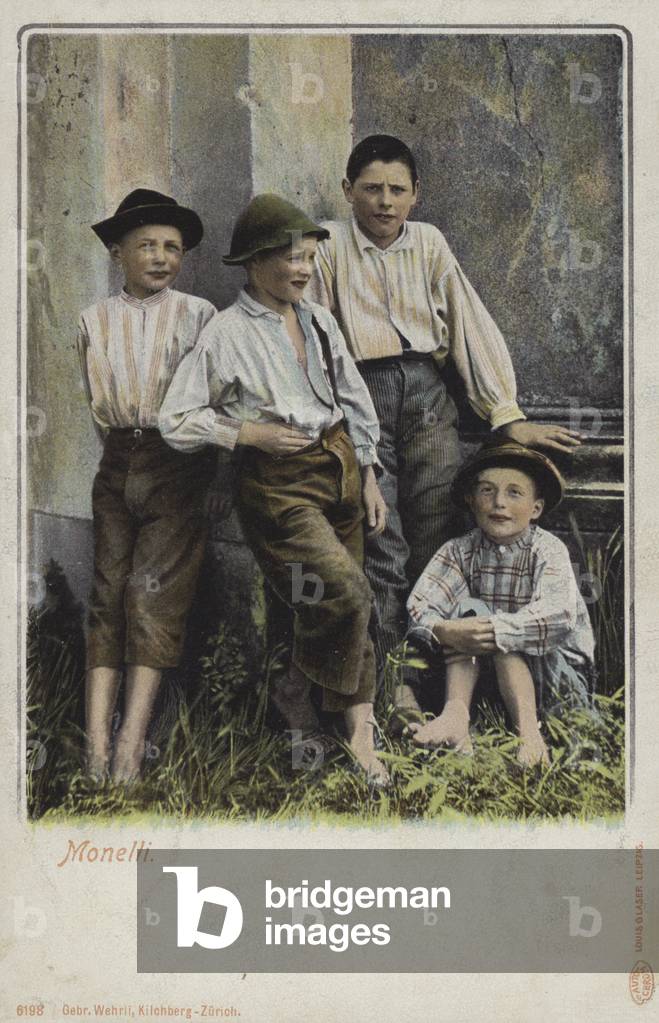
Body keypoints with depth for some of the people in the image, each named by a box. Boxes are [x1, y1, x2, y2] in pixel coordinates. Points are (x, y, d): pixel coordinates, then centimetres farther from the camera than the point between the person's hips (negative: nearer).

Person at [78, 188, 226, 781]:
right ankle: (97, 741, -7)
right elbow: (96, 398, 15)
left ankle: (132, 741, -15)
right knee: (109, 594, -3)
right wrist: (122, 441, 8)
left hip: (178, 464, -3)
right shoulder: (96, 321, 11)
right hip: (118, 461, 3)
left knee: (155, 592, -11)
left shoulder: (198, 315, 3)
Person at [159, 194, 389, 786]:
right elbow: (177, 420, -6)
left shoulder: (319, 320, 10)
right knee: (346, 590, -20)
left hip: (340, 469, 6)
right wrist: (249, 432, -14)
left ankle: (360, 737, 15)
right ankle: (296, 692, 5)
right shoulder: (226, 333, -7)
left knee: (338, 606, 7)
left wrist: (368, 476, 13)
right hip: (279, 485, -6)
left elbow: (354, 400, 16)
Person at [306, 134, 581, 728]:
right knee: (383, 548, -9)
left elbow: (471, 326, 6)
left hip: (427, 391, 3)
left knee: (434, 542, -1)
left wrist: (508, 415, -1)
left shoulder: (429, 244, 11)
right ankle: (395, 688, -5)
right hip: (362, 394, -3)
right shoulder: (330, 245, 3)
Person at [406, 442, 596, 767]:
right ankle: (455, 718, -34)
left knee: (501, 633, -27)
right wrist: (443, 631, -36)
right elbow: (419, 605, -14)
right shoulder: (461, 551, -1)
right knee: (468, 607, -19)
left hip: (562, 682, -3)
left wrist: (494, 633, -38)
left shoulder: (548, 550, -12)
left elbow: (557, 617, -30)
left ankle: (528, 729, -38)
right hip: (489, 677, 4)